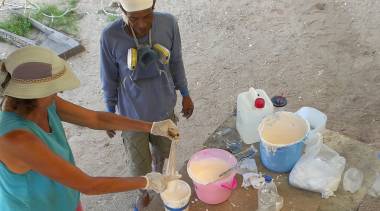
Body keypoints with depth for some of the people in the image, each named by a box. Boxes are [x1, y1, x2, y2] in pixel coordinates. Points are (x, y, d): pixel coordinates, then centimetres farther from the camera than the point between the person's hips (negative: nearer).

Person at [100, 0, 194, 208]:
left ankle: (158, 172, 61)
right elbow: (109, 78, -10)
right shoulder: (110, 36, -25)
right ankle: (143, 190, 48)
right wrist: (110, 114, 0)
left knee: (163, 150, 27)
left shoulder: (168, 23, -21)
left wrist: (185, 94, 5)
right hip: (133, 114, -2)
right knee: (138, 165, 14)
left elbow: (176, 62, -4)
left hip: (164, 107, 2)